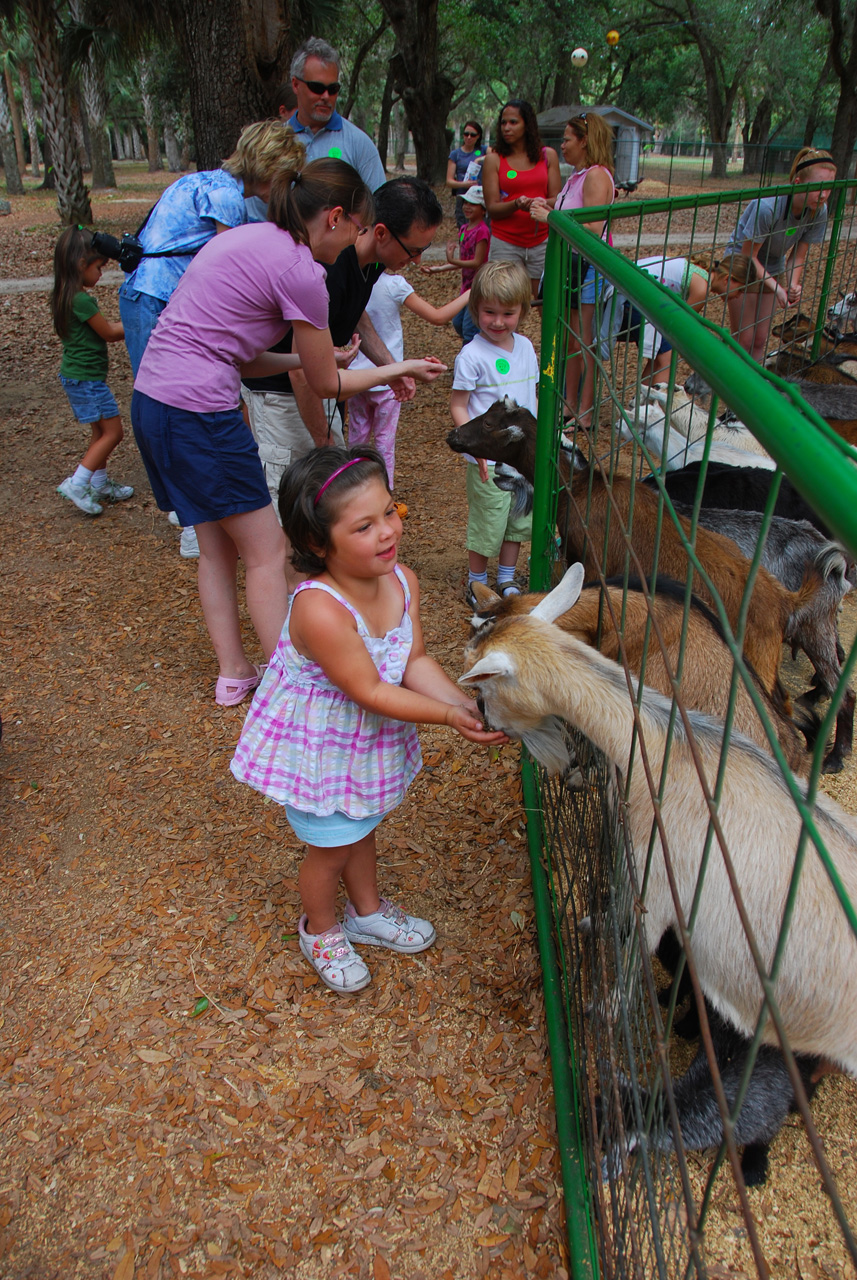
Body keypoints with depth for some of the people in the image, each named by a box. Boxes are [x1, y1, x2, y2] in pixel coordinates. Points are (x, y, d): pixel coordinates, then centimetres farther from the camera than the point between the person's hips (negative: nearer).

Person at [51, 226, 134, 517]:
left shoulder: (61, 296, 8)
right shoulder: (82, 300, -22)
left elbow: (102, 328, 12)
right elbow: (108, 333, -12)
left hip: (74, 375, 10)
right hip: (87, 378, -10)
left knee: (100, 431, 19)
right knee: (112, 432, -2)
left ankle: (99, 484, 28)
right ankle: (77, 483, -2)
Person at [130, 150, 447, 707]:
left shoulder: (251, 239, 16)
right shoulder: (299, 269, -11)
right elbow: (327, 384, -1)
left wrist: (311, 356, 20)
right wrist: (398, 369, 12)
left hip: (152, 398, 9)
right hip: (198, 412, -9)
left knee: (218, 546, 18)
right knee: (267, 552, 3)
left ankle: (233, 671, 28)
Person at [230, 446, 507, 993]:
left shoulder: (403, 582, -15)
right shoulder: (320, 610, -38)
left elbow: (415, 661, -10)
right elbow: (370, 692, -31)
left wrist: (467, 704, -23)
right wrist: (447, 716, -30)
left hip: (372, 738, 7)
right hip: (321, 747, -6)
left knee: (362, 827, 29)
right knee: (331, 846, 15)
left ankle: (368, 911, 55)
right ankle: (321, 930, 46)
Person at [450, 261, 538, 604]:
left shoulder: (525, 347, 4)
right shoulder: (472, 355, -15)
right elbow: (458, 406, -13)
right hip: (490, 460, -6)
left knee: (519, 520, 17)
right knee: (487, 523, 5)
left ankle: (507, 580, 35)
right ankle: (476, 583, 26)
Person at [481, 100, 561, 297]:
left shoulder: (548, 155, 10)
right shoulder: (494, 159, 4)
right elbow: (492, 208, -2)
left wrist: (541, 204, -17)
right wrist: (516, 204, -22)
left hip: (542, 242, 2)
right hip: (505, 242, -2)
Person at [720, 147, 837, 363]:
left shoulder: (818, 211, -15)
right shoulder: (768, 206, -33)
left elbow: (797, 256, -4)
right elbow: (748, 256, -24)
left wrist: (793, 285, -23)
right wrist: (776, 288, -30)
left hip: (773, 269, 5)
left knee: (760, 340, 7)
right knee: (743, 341, -5)